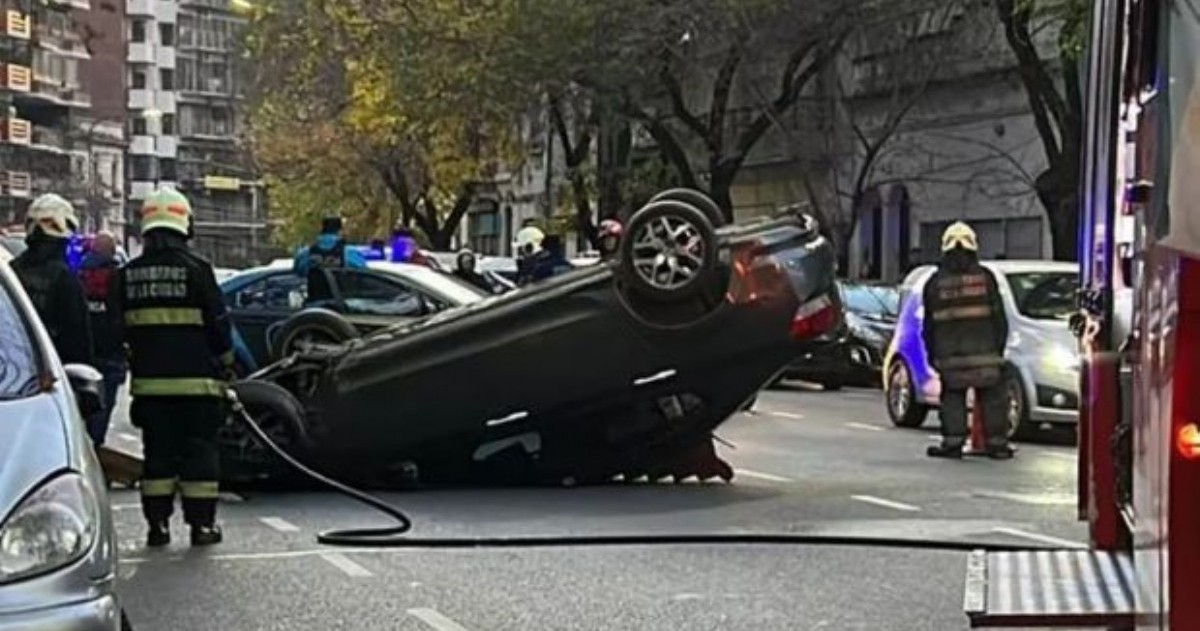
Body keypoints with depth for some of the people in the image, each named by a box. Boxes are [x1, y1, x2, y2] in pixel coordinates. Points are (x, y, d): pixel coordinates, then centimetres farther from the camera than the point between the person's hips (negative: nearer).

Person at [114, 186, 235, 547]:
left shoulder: (128, 275, 4)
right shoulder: (196, 270, -8)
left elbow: (125, 331, 12)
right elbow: (218, 325, -4)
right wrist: (226, 368, 8)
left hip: (149, 380, 4)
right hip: (196, 380, -4)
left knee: (157, 453, 10)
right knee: (199, 451, 3)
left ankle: (157, 523, 10)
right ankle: (201, 523, 3)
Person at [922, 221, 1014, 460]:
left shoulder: (936, 282, 3)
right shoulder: (985, 277, 1)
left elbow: (929, 325, 6)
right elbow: (999, 318, 1)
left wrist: (933, 355, 14)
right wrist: (999, 347, 9)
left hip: (950, 357, 1)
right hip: (984, 351, 0)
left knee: (952, 398, 7)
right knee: (992, 398, 6)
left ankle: (953, 442, 3)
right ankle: (997, 443, 7)